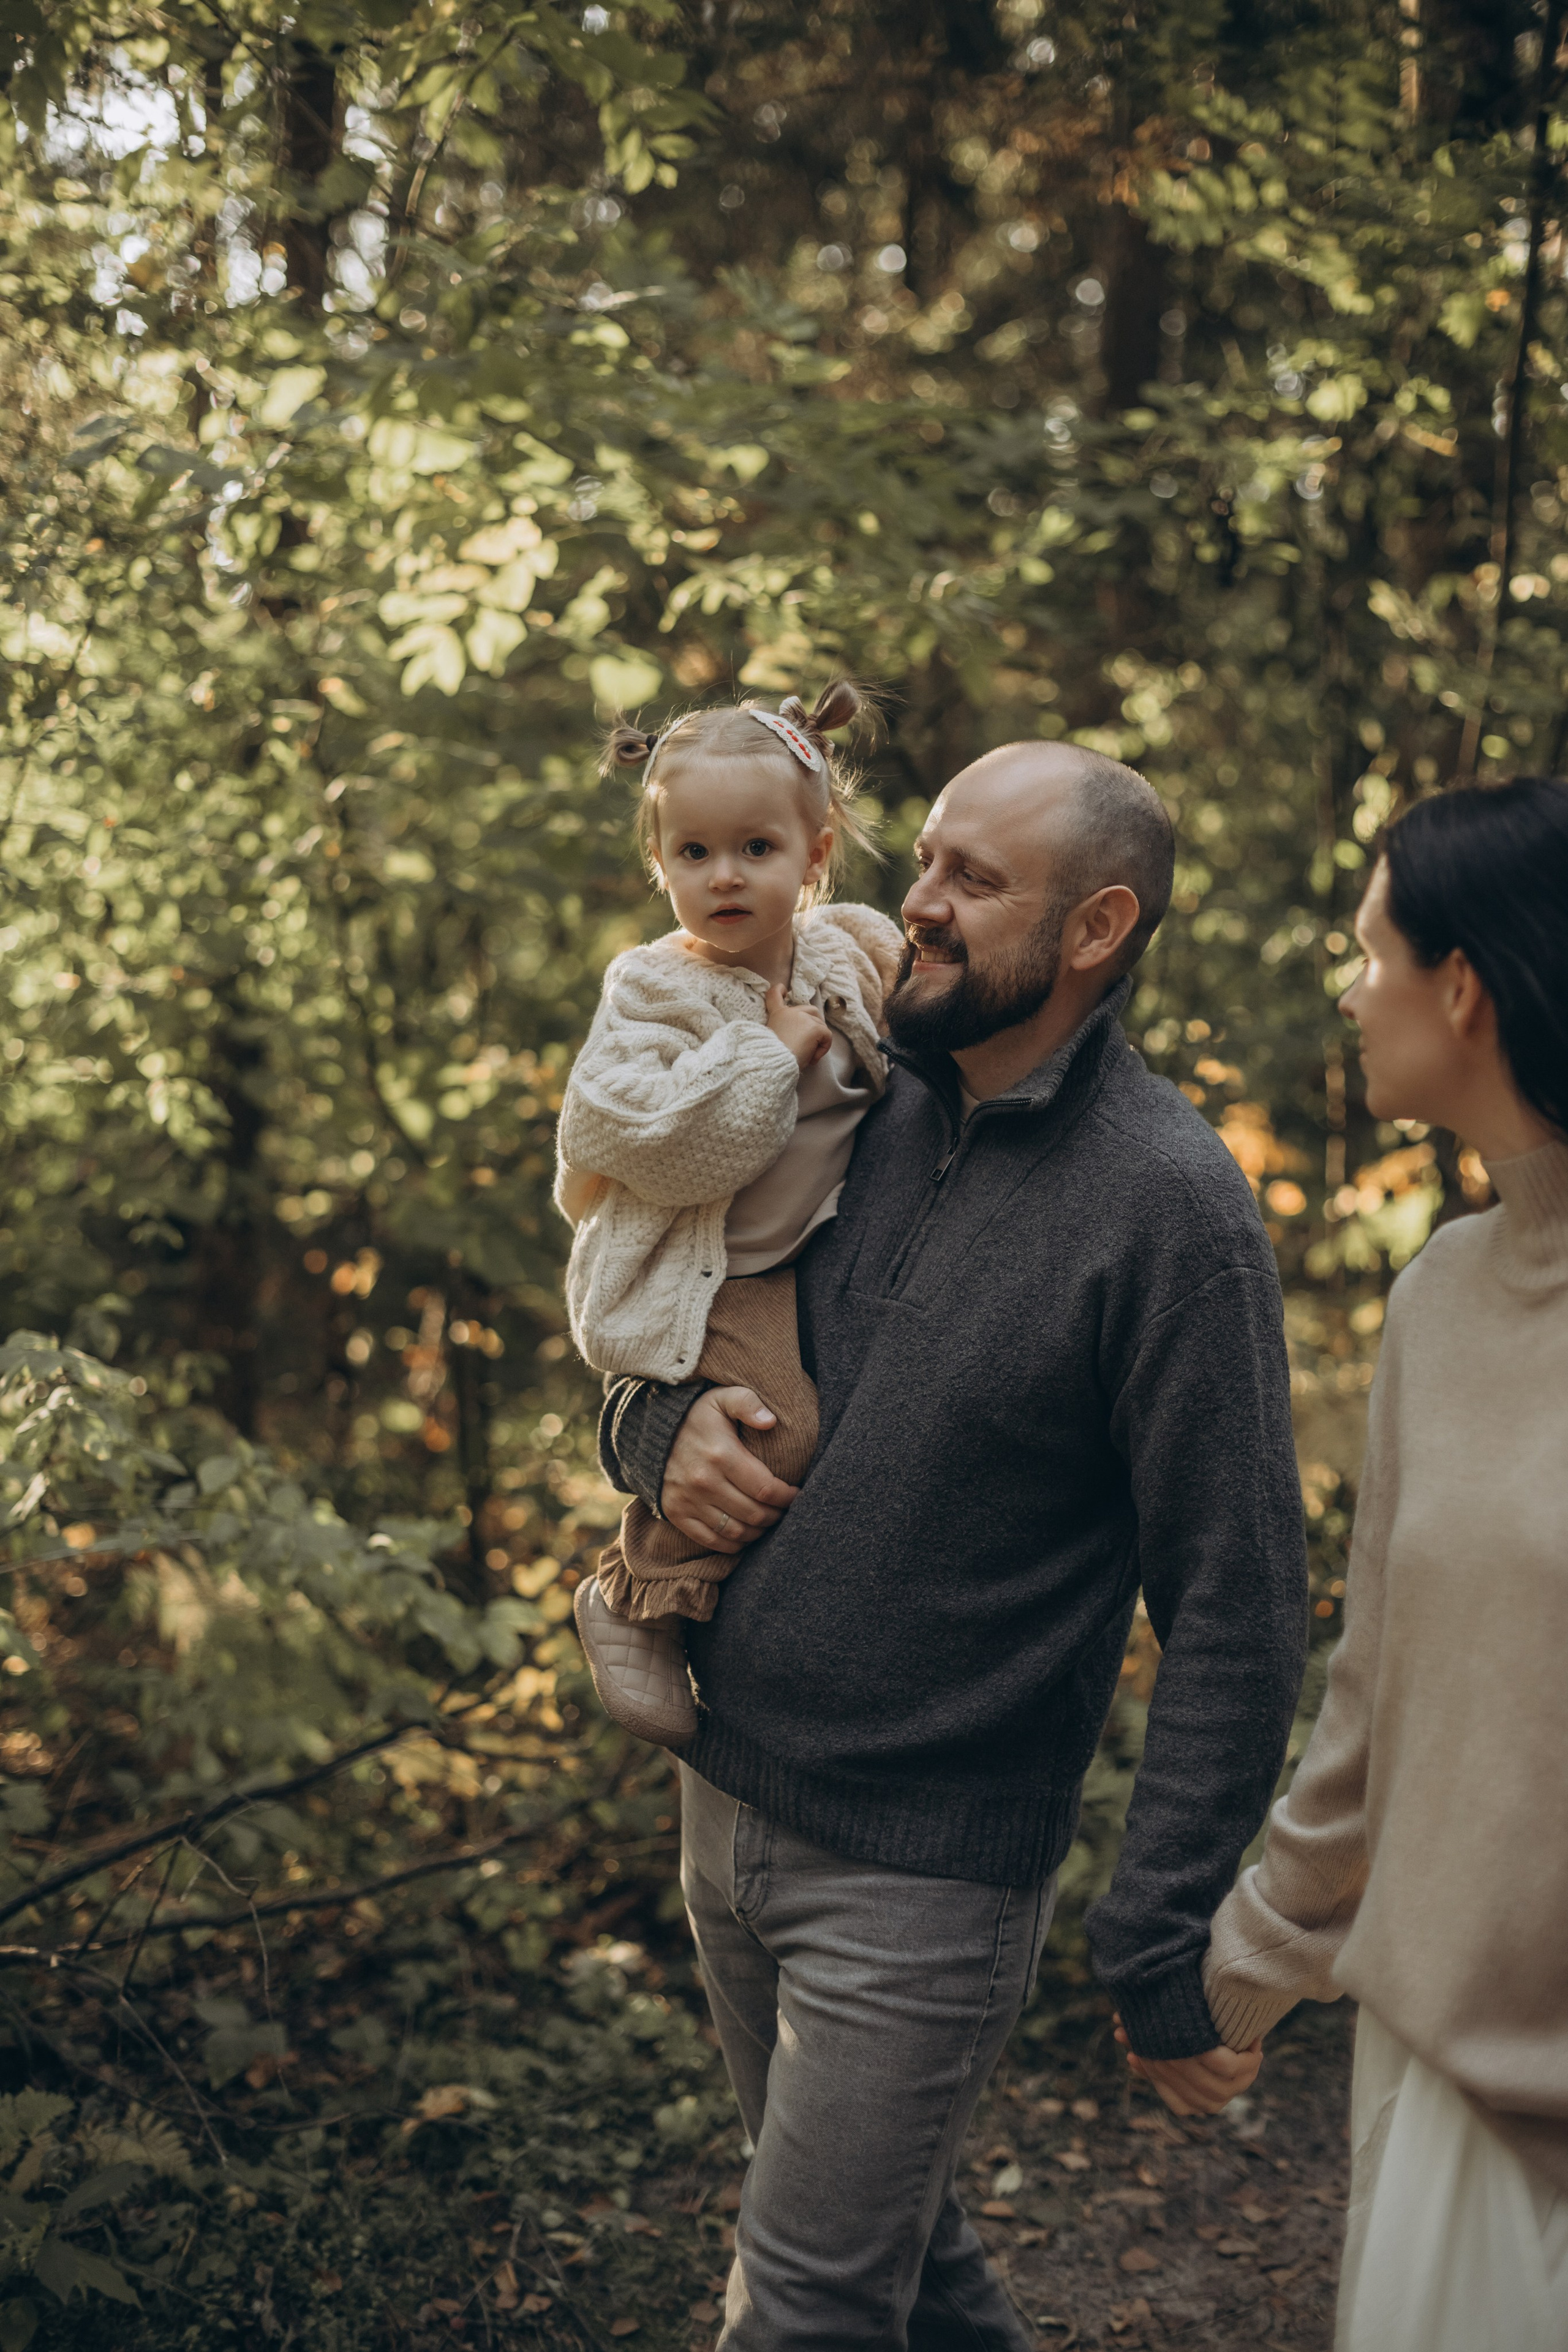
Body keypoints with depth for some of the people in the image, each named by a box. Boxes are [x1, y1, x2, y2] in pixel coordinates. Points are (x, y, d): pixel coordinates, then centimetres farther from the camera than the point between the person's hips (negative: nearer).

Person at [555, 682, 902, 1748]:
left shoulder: (853, 951, 4)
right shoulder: (655, 992, -13)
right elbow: (634, 1139, -27)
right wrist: (770, 1054, -23)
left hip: (811, 1262, 7)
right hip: (697, 1287, -7)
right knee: (778, 1422, -23)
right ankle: (636, 1597, -1)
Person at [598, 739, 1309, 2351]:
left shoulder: (1169, 1207, -17)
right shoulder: (858, 1107, 2)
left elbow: (1235, 1615, -16)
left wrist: (1163, 1953, -16)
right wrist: (659, 1423, -7)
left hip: (922, 1873, -6)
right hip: (724, 1797, 7)